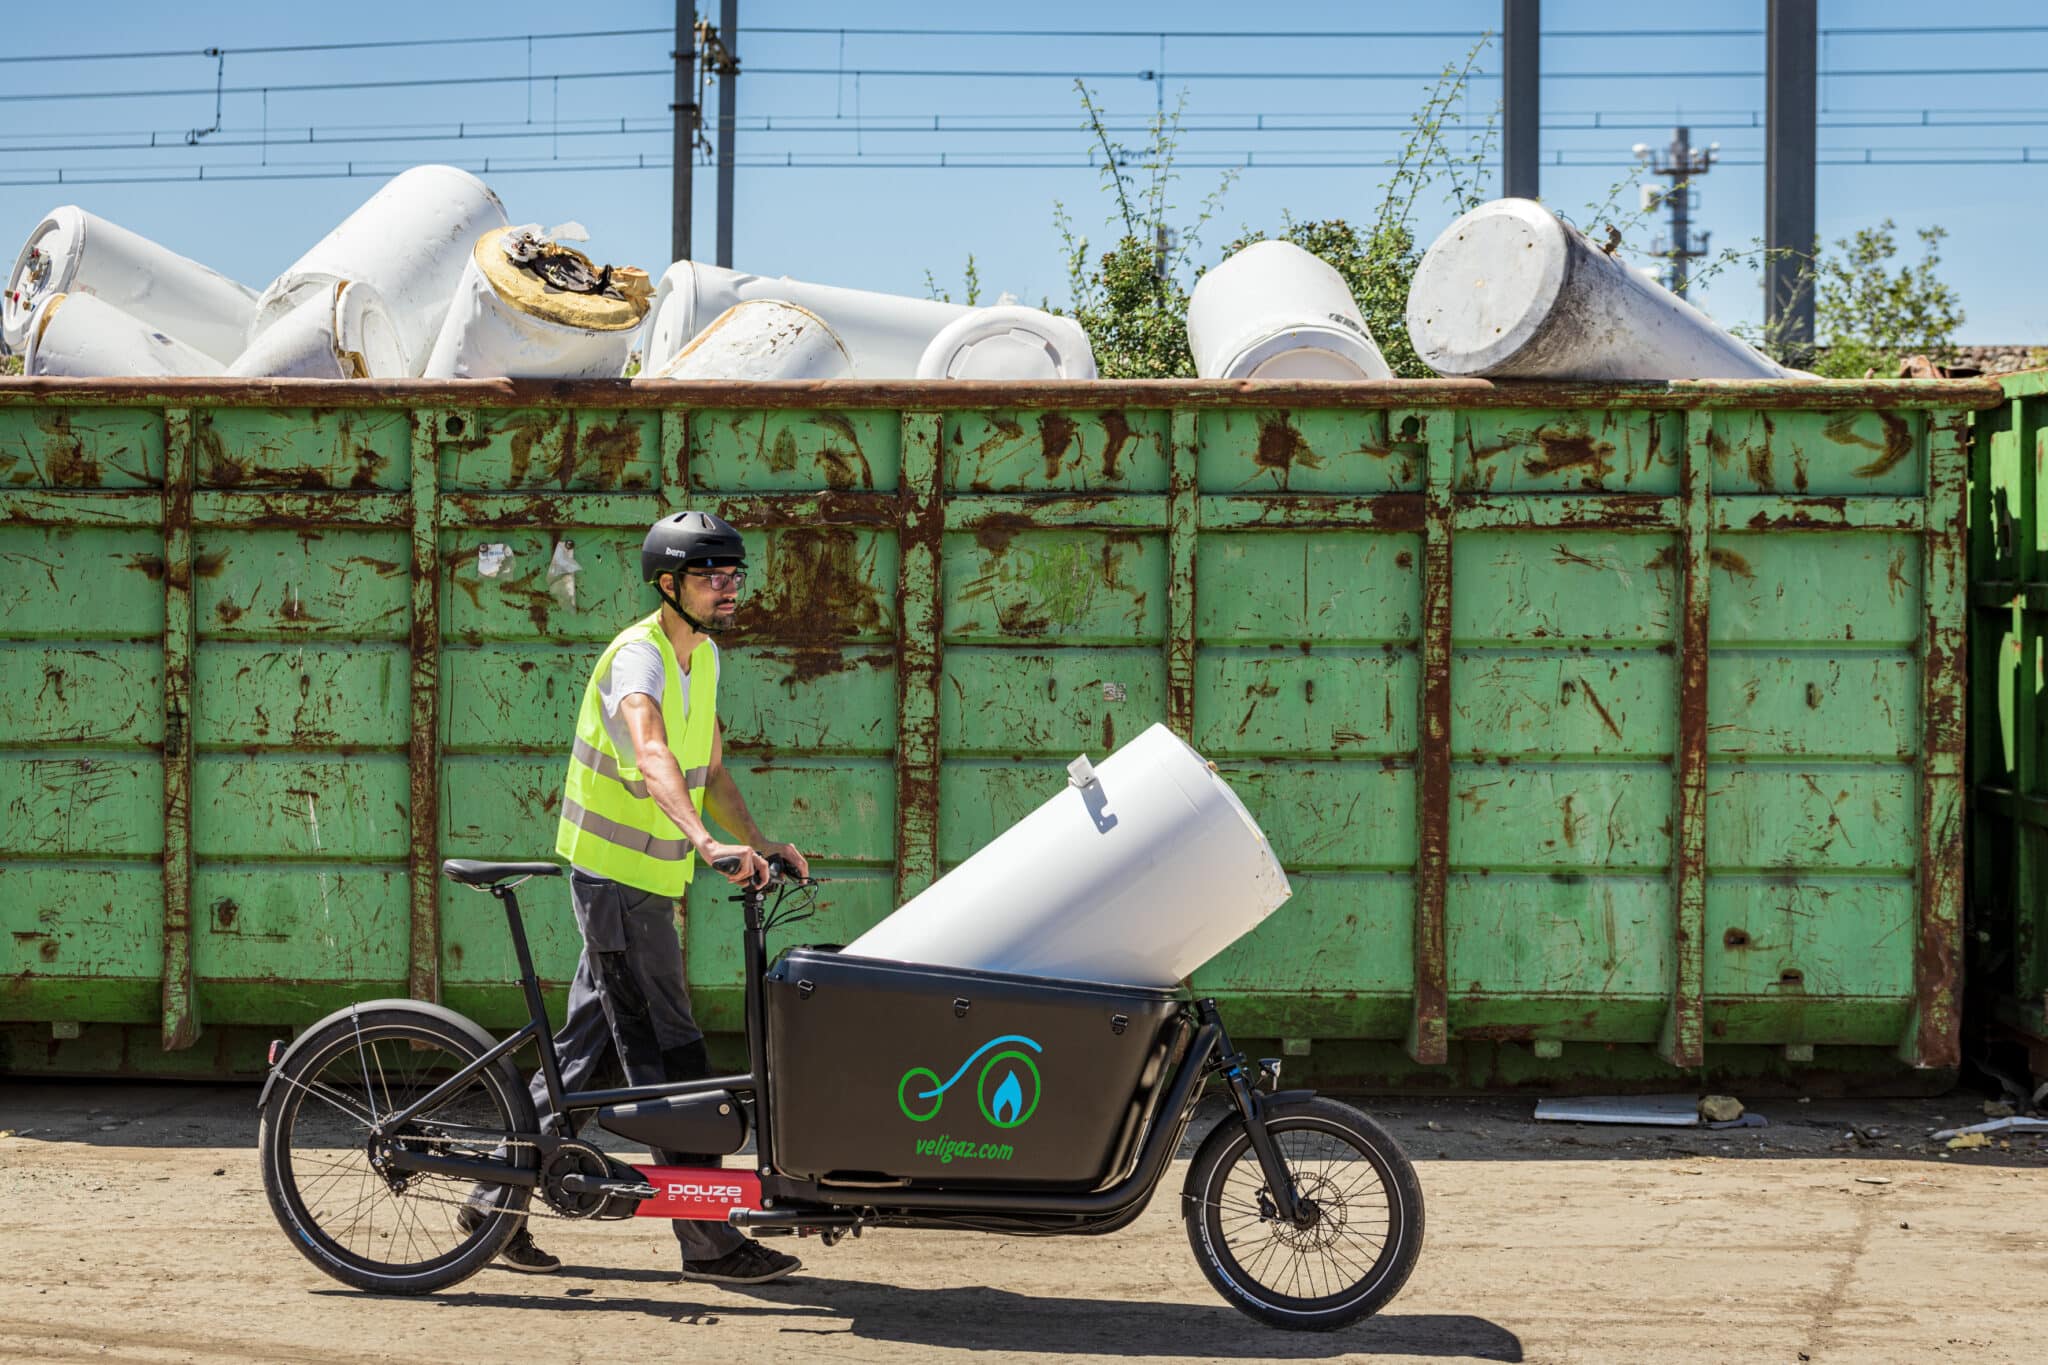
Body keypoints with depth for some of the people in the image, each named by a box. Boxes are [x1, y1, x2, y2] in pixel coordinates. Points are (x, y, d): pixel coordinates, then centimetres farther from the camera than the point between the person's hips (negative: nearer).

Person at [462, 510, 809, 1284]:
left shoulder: (701, 656, 11)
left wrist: (759, 843, 4)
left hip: (647, 882, 9)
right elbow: (651, 757, -38)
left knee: (585, 1050, 14)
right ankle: (709, 1241, -3)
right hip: (616, 876, -9)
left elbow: (709, 772, 18)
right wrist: (707, 844, -52)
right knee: (668, 1056, -7)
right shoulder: (639, 656, -19)